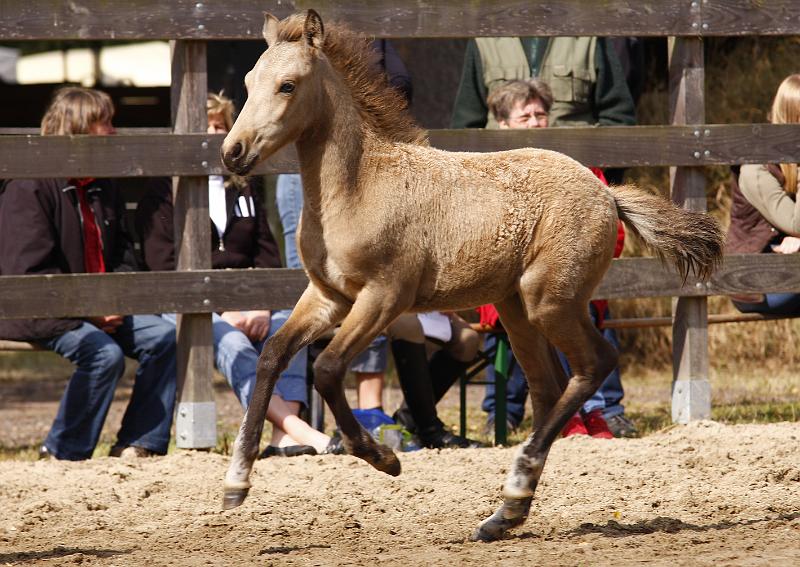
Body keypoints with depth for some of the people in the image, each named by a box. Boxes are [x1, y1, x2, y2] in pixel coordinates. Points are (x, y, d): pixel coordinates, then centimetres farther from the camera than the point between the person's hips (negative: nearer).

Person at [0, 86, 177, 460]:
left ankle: (138, 444, -4)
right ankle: (63, 454, -15)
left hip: (98, 308, 8)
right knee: (104, 353, -30)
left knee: (163, 338, -10)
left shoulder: (103, 190, 14)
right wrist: (89, 307, -22)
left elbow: (122, 256, 20)